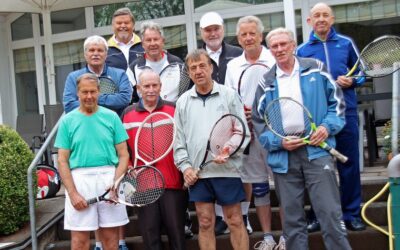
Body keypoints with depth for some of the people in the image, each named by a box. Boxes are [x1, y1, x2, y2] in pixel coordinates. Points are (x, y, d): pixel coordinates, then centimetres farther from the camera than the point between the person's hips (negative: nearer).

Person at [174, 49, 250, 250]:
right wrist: (185, 166, -2)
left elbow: (243, 133, -1)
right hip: (197, 173, 2)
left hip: (228, 170, -2)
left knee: (235, 221, 3)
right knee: (205, 223, 6)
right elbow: (179, 140, 9)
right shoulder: (183, 102, 9)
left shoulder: (229, 95, 2)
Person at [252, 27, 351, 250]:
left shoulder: (316, 69, 6)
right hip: (283, 156, 3)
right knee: (292, 221, 8)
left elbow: (336, 101, 8)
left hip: (317, 150, -2)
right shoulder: (266, 83, 10)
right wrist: (278, 141, -5)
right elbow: (259, 121, 11)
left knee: (331, 215, -7)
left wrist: (328, 126, -8)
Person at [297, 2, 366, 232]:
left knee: (350, 164, 3)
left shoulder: (346, 43, 8)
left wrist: (351, 81, -9)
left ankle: (352, 214, 14)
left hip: (346, 111, 0)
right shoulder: (302, 50, 9)